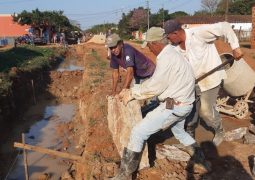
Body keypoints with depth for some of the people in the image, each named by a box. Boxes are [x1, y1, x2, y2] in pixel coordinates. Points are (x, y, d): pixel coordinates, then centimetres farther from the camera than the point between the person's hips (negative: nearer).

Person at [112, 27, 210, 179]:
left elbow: (154, 87, -17)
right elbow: (154, 81, 14)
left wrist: (132, 93, -5)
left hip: (175, 106, -10)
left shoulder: (166, 58, -21)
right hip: (183, 104, 10)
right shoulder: (171, 54, 12)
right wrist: (133, 90, 10)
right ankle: (201, 159, 45)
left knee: (138, 132, -8)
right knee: (179, 131, 35)